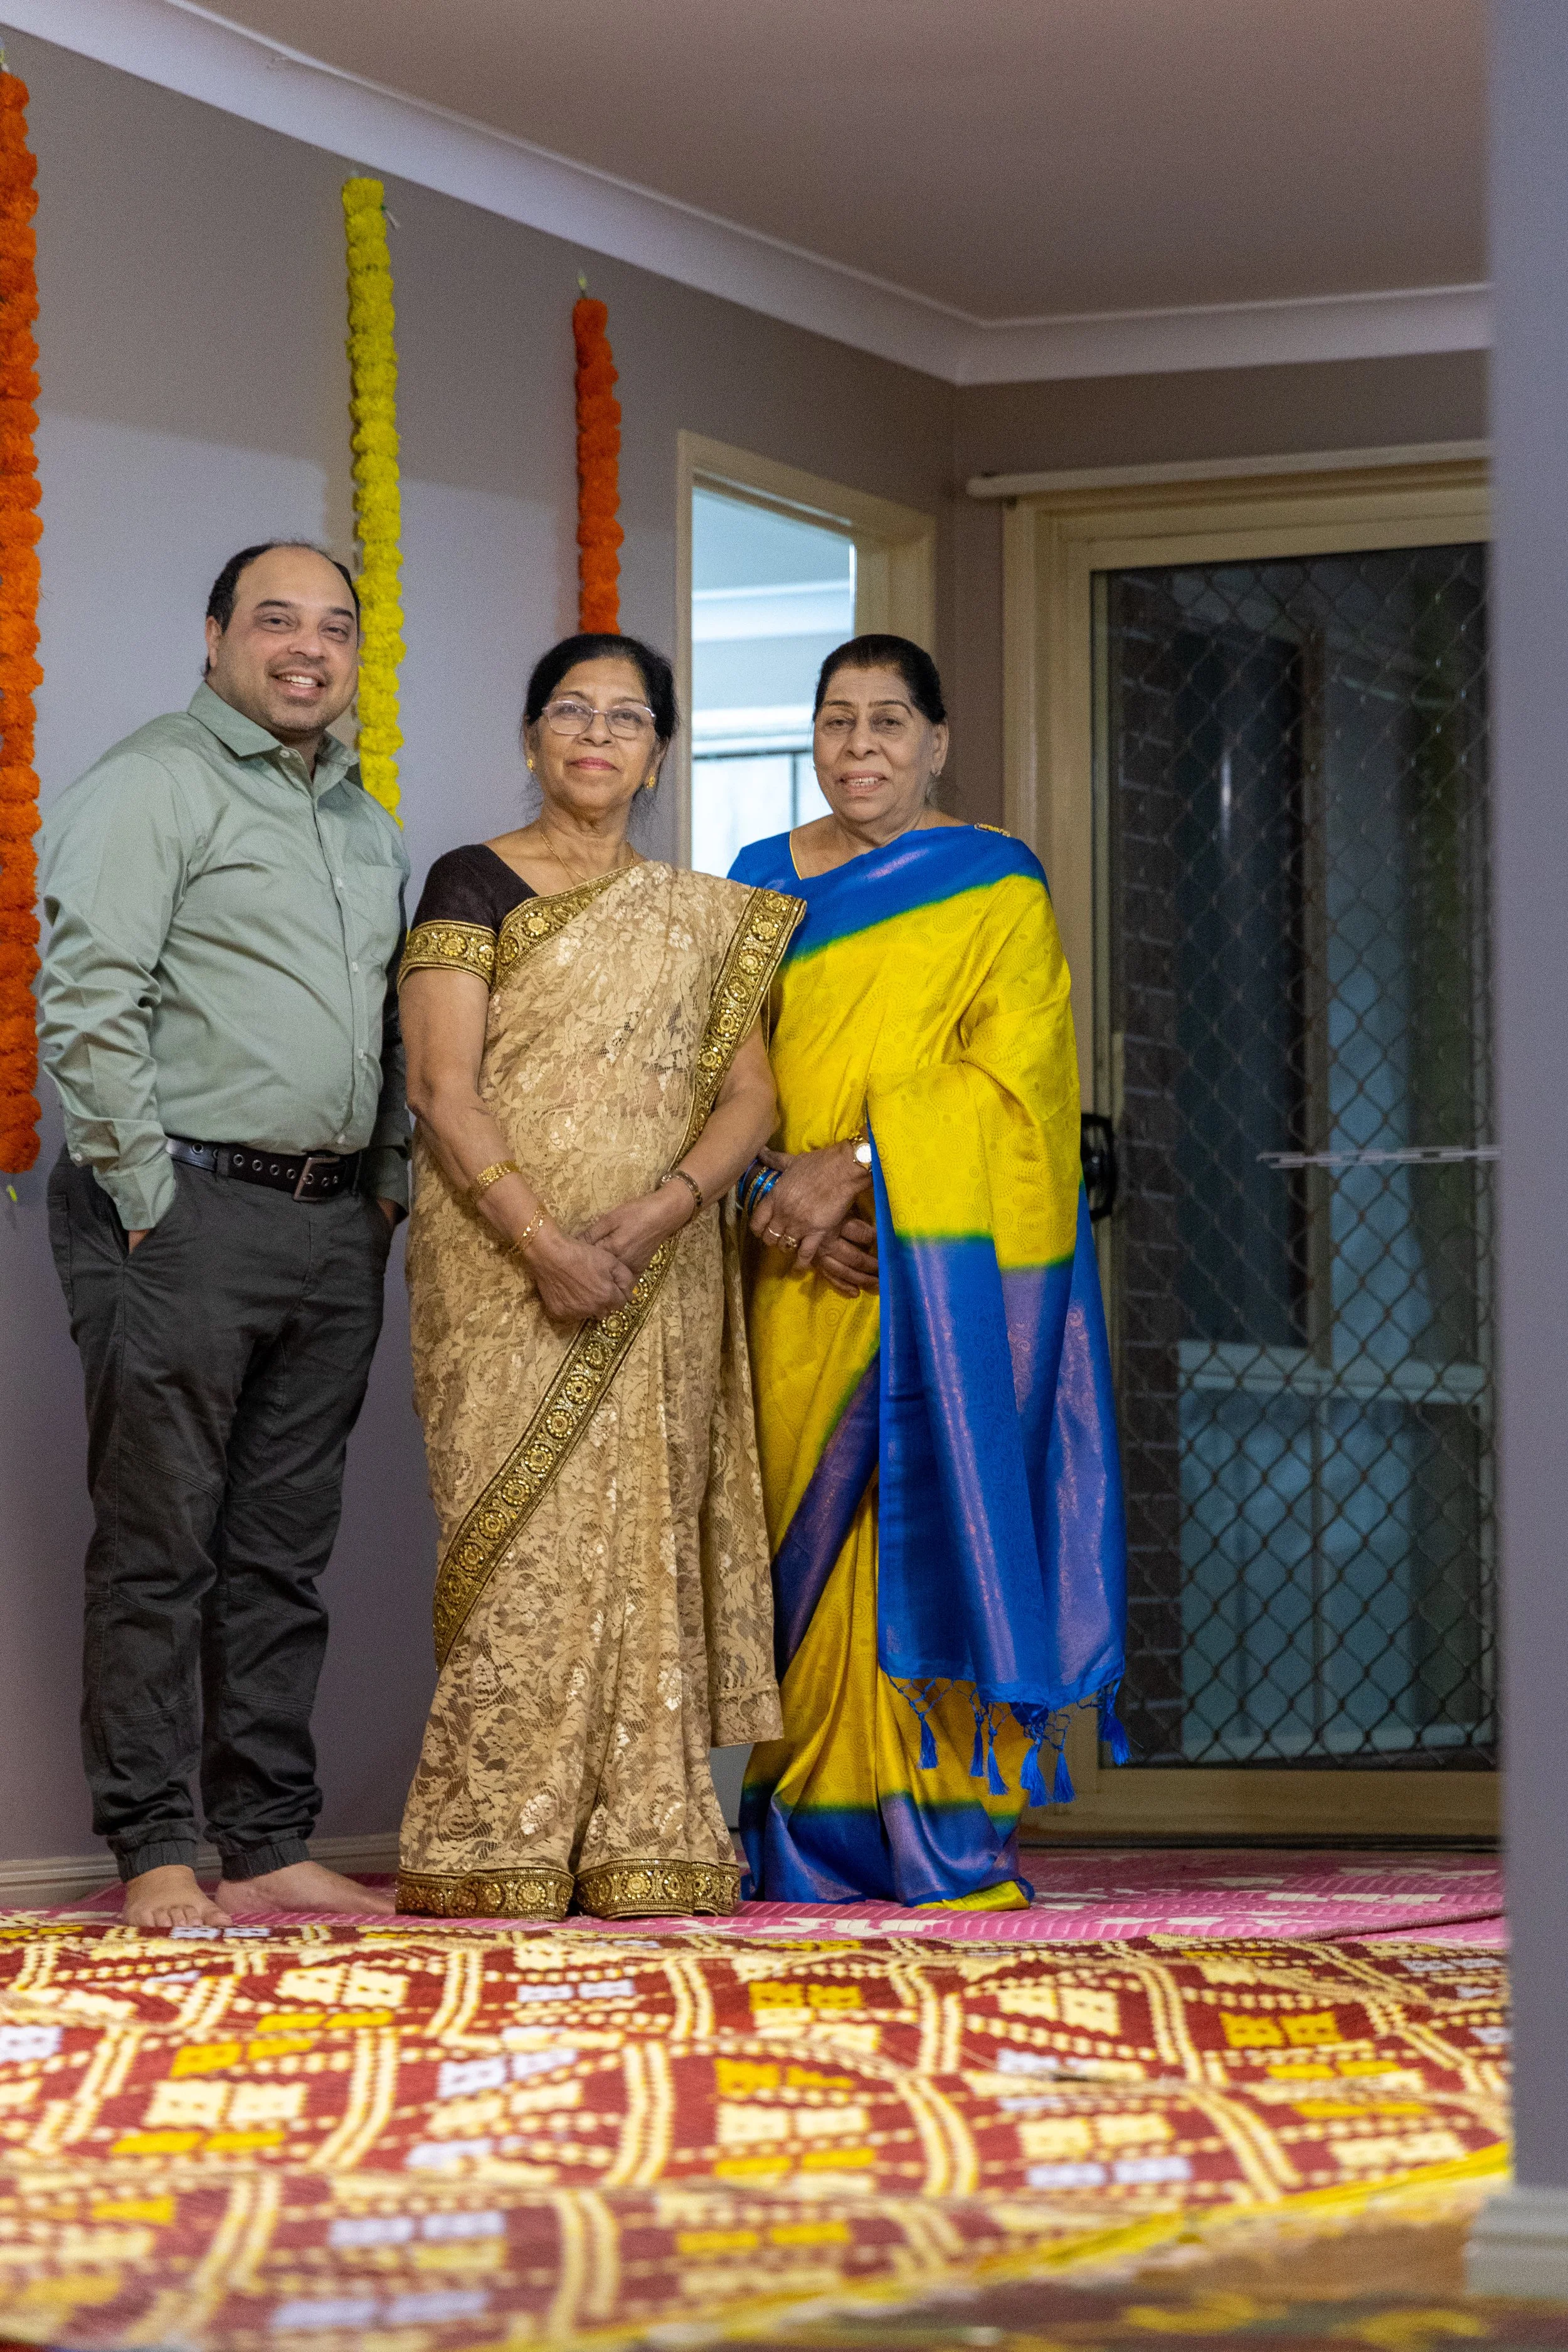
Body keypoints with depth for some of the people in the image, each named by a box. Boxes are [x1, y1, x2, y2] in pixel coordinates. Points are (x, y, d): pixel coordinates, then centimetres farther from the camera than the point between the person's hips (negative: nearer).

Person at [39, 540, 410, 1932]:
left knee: (284, 1553, 10)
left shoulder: (365, 821, 19)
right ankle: (157, 1858, -1)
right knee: (161, 1549, -4)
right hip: (186, 1207, -7)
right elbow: (87, 1006, -13)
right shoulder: (153, 785, -6)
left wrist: (388, 1180, 12)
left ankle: (270, 1847, 15)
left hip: (334, 1227, 7)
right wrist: (148, 1198, -14)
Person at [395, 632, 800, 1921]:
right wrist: (543, 1244, -18)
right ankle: (495, 1848, -7)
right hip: (504, 1271, -3)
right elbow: (443, 1088, -6)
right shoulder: (474, 882, 3)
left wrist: (659, 1209, -13)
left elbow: (749, 1098, 6)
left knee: (647, 1543, 0)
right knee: (524, 1538, -9)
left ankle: (643, 1843, 2)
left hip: (657, 1281, 4)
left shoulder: (704, 918, 15)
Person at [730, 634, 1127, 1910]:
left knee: (937, 1508, -9)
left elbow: (1009, 1074, -7)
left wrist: (854, 1162, -16)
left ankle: (953, 1836, -6)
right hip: (801, 1269, 3)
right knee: (807, 1527, 0)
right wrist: (768, 1192, -7)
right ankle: (817, 1838, 3)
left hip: (940, 1261, -3)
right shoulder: (763, 882, 15)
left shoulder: (996, 888, 4)